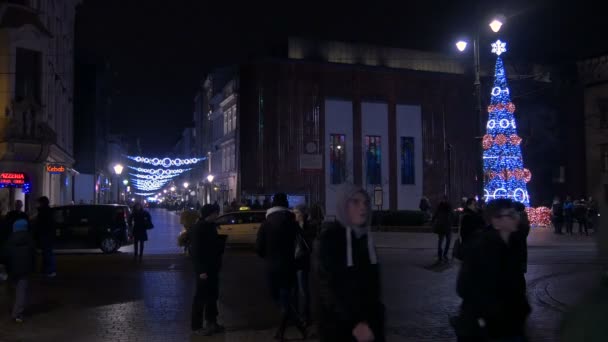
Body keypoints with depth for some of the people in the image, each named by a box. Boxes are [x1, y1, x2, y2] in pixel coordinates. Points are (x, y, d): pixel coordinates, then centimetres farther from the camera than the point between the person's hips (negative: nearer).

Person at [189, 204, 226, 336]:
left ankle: (211, 322, 27)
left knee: (213, 295, 15)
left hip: (213, 267, 9)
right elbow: (196, 251, -20)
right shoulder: (198, 228, -16)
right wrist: (201, 270, -23)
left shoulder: (211, 226, 10)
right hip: (203, 269, -9)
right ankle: (196, 326, 9)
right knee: (201, 296, -1)